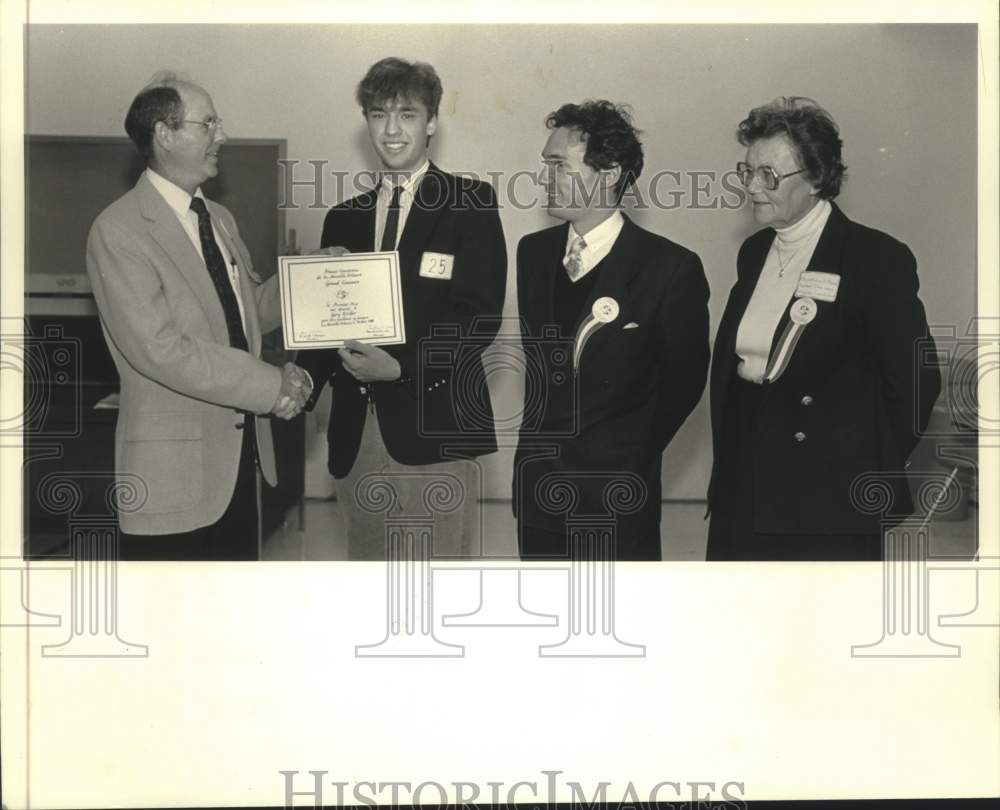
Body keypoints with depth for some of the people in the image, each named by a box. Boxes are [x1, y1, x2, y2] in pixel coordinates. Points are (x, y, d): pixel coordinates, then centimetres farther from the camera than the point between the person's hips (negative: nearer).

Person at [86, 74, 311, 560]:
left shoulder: (219, 220, 14)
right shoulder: (118, 230, -13)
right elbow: (160, 348, -21)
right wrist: (271, 387, -18)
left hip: (242, 455, 8)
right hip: (174, 471, -8)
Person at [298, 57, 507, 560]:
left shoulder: (470, 203, 1)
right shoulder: (344, 218, 16)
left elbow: (480, 316, -8)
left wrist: (402, 366, -20)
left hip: (436, 427, -5)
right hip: (356, 429, 5)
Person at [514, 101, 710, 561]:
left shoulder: (671, 268, -11)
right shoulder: (533, 252, 5)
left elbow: (684, 380, -3)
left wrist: (633, 453, 4)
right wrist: (544, 444, 7)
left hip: (616, 493, -5)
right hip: (537, 484, 5)